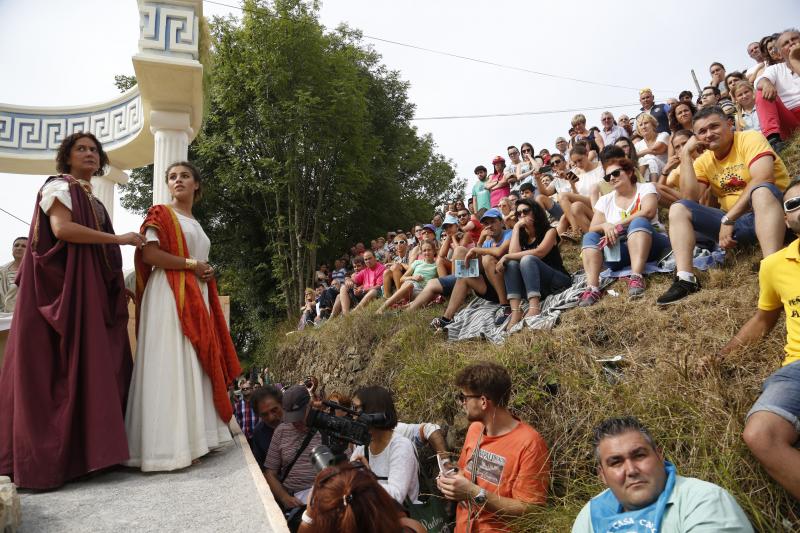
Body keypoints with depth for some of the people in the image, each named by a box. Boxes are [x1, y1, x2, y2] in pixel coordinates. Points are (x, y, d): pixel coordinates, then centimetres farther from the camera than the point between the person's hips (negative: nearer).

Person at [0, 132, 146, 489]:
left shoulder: (91, 200, 24)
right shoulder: (59, 186, 1)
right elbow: (62, 229, -17)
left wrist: (120, 286, 16)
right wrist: (118, 238, -13)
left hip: (88, 291, 8)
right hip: (60, 286, -8)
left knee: (90, 367, 2)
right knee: (53, 370, -10)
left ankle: (79, 452, 4)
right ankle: (40, 458, -6)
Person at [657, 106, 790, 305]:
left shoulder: (750, 138, -7)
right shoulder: (704, 161, 7)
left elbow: (762, 180, -24)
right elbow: (690, 198, -9)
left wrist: (727, 219, -25)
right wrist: (685, 154, -8)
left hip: (768, 214, -5)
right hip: (736, 223, 5)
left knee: (761, 190, -36)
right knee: (679, 208, -8)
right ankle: (685, 279, -22)